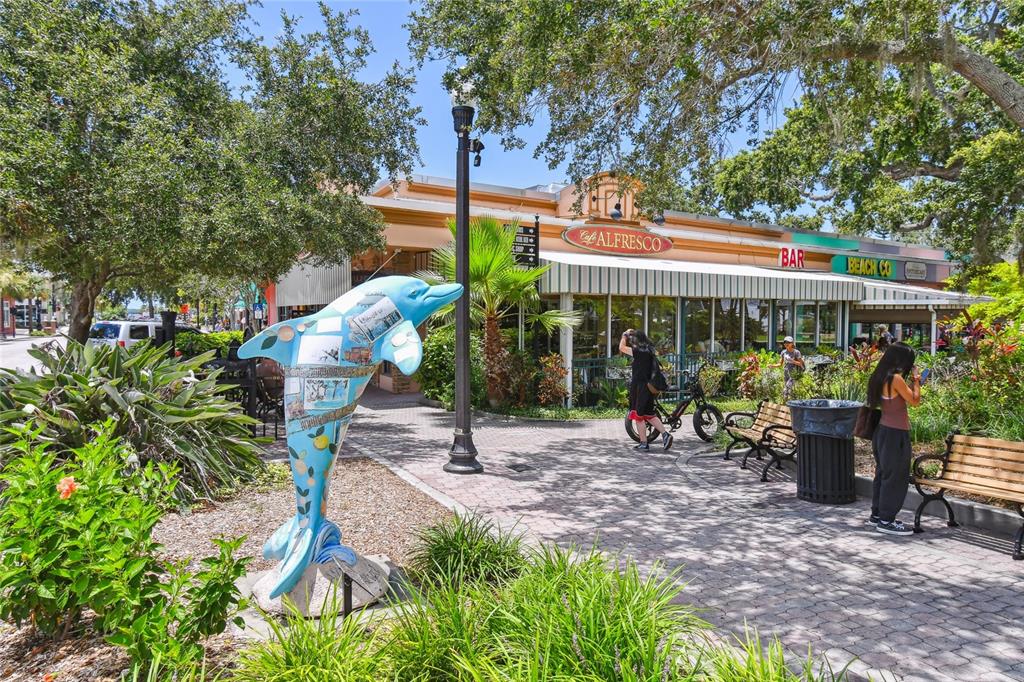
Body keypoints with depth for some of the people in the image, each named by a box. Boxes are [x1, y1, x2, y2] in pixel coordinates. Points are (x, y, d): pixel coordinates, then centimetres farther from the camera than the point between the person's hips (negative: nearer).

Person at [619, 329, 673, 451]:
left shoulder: (640, 352, -17)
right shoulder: (649, 351, 8)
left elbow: (622, 348, -14)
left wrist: (625, 335, -1)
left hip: (639, 388, -8)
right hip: (648, 387, 8)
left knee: (638, 415, 3)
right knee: (649, 415, 16)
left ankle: (644, 443, 8)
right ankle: (665, 434, 6)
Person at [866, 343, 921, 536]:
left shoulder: (880, 377, 8)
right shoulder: (896, 378, -18)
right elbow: (915, 401, -10)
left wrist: (912, 383, 13)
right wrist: (916, 380, 2)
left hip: (883, 431, 9)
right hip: (895, 433, -9)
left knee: (883, 473, 17)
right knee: (895, 476, -1)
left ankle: (877, 514, 26)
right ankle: (886, 520, 6)